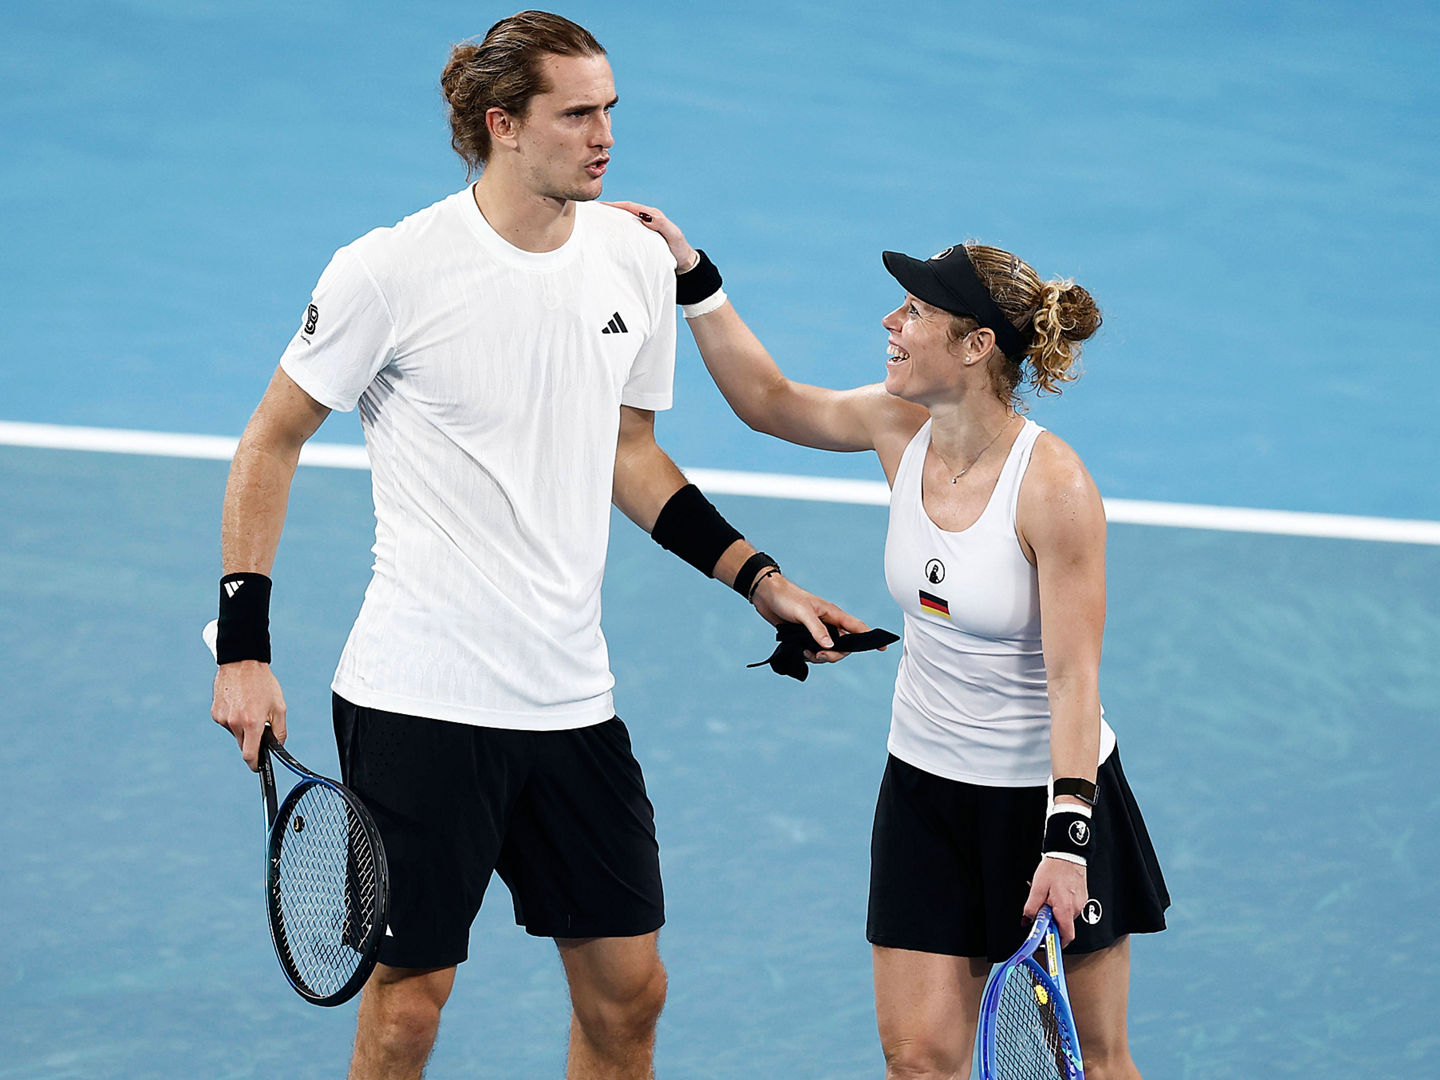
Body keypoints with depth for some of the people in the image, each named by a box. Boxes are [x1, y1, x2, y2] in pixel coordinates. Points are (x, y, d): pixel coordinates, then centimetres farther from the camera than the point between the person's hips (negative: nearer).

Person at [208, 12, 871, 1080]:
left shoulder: (638, 262, 4)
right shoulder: (392, 271, -11)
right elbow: (271, 442, -1)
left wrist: (764, 582, 11)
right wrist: (243, 650, -6)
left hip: (571, 700, 5)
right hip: (418, 700, -5)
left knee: (627, 990, 6)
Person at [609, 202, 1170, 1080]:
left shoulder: (1056, 486, -24)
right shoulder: (902, 428, -6)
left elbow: (1073, 675, -23)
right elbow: (771, 399, 12)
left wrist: (1066, 841, -28)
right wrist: (692, 274, 5)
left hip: (1052, 789, -5)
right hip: (927, 785, 5)